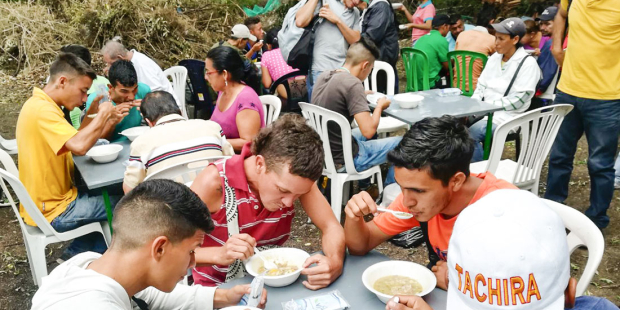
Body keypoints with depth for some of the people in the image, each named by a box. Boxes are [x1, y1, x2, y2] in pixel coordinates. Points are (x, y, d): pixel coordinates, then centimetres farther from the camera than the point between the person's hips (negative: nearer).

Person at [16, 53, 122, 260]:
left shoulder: (38, 105, 8)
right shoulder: (43, 110, -24)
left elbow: (73, 141, 10)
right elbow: (79, 146, -37)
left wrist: (99, 119, -2)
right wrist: (103, 114, -22)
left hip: (46, 200, 10)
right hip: (52, 212, -10)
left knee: (107, 194, 22)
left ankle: (78, 253, 22)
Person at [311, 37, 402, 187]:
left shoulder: (323, 76, 2)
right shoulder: (352, 83, -22)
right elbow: (369, 130, -25)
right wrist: (380, 106, -7)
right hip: (341, 160, -8)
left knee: (361, 133, 34)